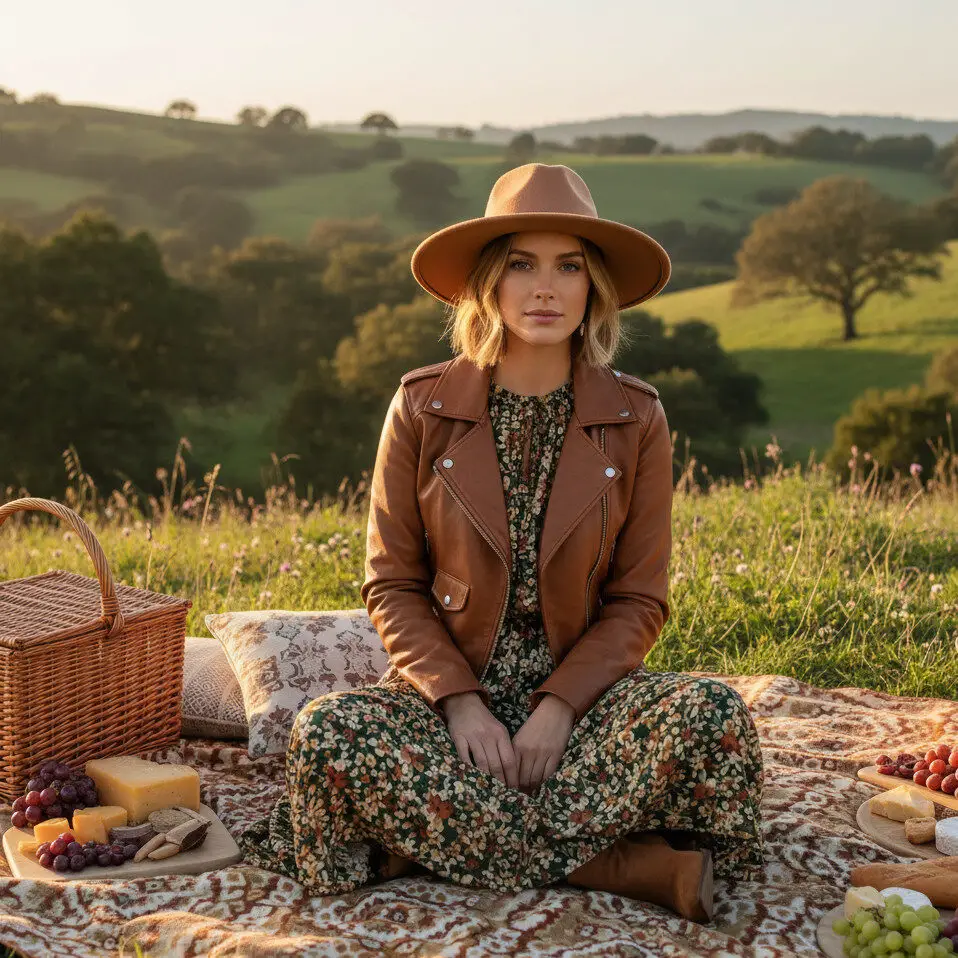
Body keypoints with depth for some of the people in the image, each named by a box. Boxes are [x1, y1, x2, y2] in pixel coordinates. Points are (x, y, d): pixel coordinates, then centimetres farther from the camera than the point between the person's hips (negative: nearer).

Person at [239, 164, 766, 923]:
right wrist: (460, 703, -15)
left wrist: (559, 706, -15)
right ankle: (617, 865, -22)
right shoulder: (422, 406, -2)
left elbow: (640, 599, 0)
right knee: (326, 732, -30)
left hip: (580, 691, 0)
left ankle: (433, 844, -20)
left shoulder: (635, 418, -2)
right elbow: (391, 584, 0)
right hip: (449, 685, 1)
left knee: (713, 714, -28)